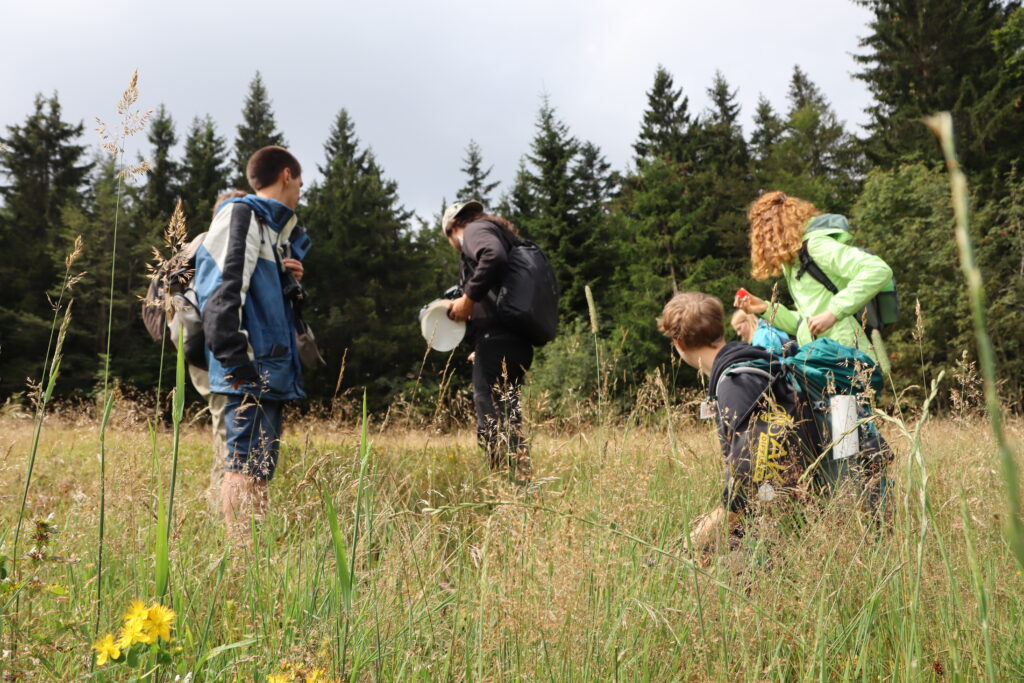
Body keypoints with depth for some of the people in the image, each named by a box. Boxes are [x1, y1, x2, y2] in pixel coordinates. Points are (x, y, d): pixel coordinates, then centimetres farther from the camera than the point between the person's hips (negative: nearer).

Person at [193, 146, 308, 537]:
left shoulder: (273, 227, 24)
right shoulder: (241, 214, -5)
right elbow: (224, 288, -17)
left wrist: (290, 282, 11)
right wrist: (235, 359, -24)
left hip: (271, 371, 10)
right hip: (250, 371, -10)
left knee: (260, 470, 11)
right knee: (244, 465, -12)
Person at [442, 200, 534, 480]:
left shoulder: (475, 229, 3)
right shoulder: (503, 234, 30)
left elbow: (494, 258, -22)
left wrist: (469, 298, -14)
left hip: (496, 339, -10)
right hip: (519, 343, 10)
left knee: (492, 426, -12)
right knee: (507, 421, 12)